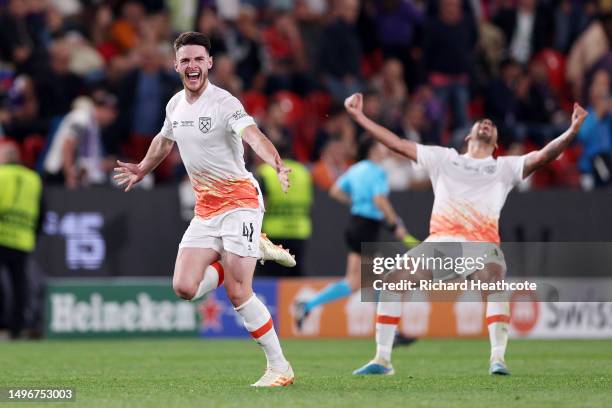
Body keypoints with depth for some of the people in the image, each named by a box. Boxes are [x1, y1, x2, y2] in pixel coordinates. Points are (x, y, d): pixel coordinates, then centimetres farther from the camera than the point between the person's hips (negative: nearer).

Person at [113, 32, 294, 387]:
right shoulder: (175, 105, 6)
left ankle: (280, 368, -4)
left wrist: (277, 164, -54)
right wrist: (141, 170, 44)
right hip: (205, 208, 7)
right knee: (185, 288, -7)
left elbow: (254, 136, -35)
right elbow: (164, 140, 29)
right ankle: (240, 256, 20)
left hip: (239, 200, -7)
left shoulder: (225, 104, -17)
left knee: (238, 293, -15)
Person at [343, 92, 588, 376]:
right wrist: (359, 117, 17)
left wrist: (571, 132, -11)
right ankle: (382, 359, -8)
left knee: (495, 284, -33)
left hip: (481, 245, -2)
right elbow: (397, 144, 21)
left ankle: (498, 360, -35)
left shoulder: (505, 167, 20)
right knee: (393, 278, -15)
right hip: (440, 241, 2)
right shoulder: (444, 159, 24)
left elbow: (543, 156, 5)